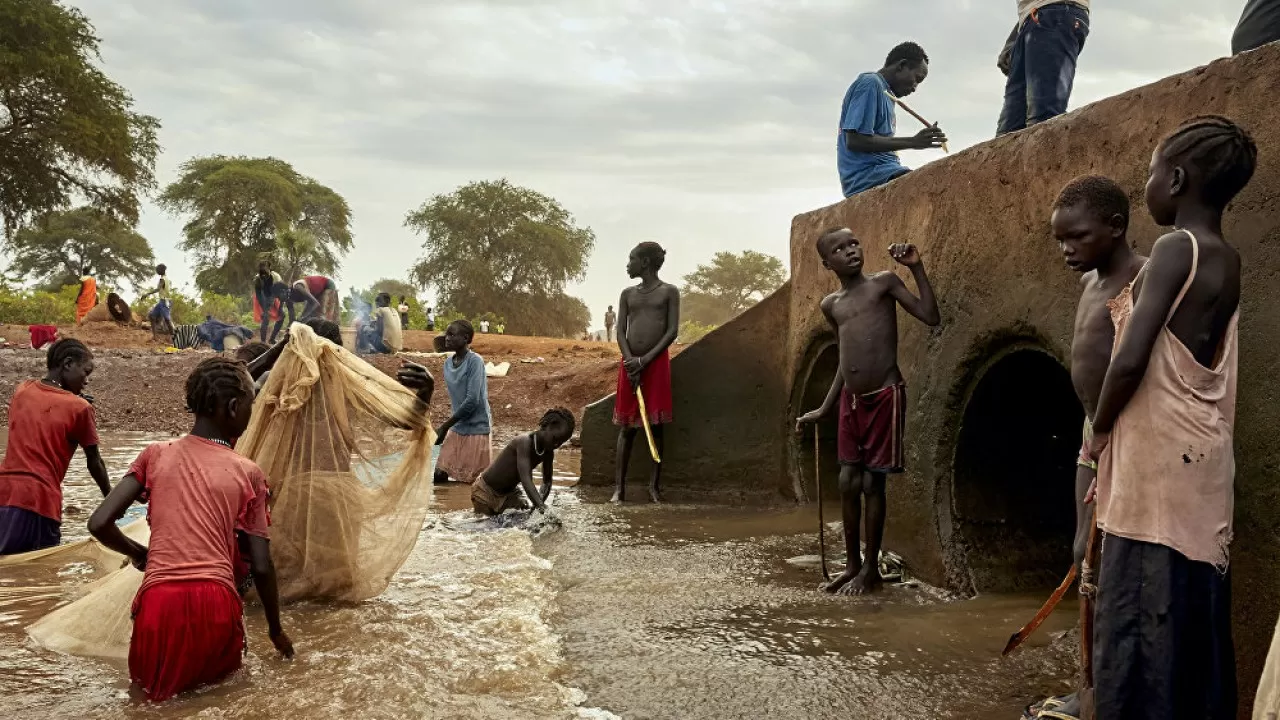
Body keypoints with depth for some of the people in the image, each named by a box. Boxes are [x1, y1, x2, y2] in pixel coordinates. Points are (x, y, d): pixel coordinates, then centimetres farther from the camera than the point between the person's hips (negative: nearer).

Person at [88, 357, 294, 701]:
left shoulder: (156, 455, 10)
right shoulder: (248, 473, 6)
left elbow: (99, 524, 4)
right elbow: (261, 567, 7)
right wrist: (276, 630, 22)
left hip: (159, 603, 1)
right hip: (216, 605, -1)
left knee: (151, 678, 30)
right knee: (224, 664, 31)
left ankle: (159, 675, -2)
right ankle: (202, 670, 0)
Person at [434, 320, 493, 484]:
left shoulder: (475, 361, -16)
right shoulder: (448, 363, 7)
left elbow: (472, 400, -21)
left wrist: (445, 426, -16)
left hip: (475, 429, -7)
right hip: (457, 428, 7)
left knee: (467, 481, -2)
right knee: (440, 474, 5)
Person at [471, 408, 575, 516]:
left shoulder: (548, 452, -8)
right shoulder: (525, 442, -31)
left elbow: (547, 482, -1)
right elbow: (525, 480, -42)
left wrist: (539, 505, -20)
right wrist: (541, 507, -53)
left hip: (509, 494, 7)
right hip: (485, 492, -7)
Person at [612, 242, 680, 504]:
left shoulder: (669, 292, 2)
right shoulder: (627, 294, 13)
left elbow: (672, 331, -5)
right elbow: (620, 330, 7)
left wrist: (645, 359, -13)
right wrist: (630, 360, -11)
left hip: (656, 362, -3)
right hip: (629, 362, 3)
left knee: (655, 424, -1)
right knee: (626, 425, 2)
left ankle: (655, 486, 5)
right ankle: (619, 487, 2)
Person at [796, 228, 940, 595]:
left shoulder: (884, 282, -3)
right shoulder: (831, 304, 11)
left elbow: (931, 317, -11)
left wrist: (917, 267, -16)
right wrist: (824, 409, 19)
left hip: (885, 395, -5)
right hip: (852, 399, 5)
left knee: (872, 482, 0)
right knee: (848, 481, 8)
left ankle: (871, 568, 14)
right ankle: (852, 564, 23)